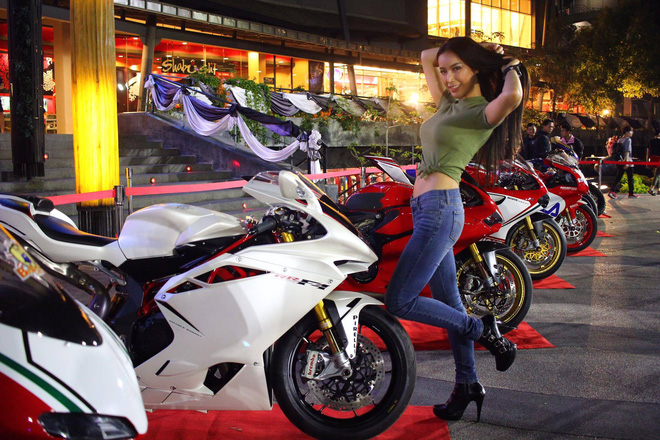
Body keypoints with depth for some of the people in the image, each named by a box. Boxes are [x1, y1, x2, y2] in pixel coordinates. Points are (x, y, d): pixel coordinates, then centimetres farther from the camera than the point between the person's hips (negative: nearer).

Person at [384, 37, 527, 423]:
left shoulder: (484, 112, -7)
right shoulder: (450, 103, 16)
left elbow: (512, 97, -31)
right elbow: (426, 56, 28)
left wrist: (509, 68, -10)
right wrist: (469, 48, 18)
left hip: (441, 208, -9)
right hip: (427, 209, 9)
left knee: (399, 301, -9)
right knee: (448, 304, 14)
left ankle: (482, 330, 5)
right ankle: (468, 385, 24)